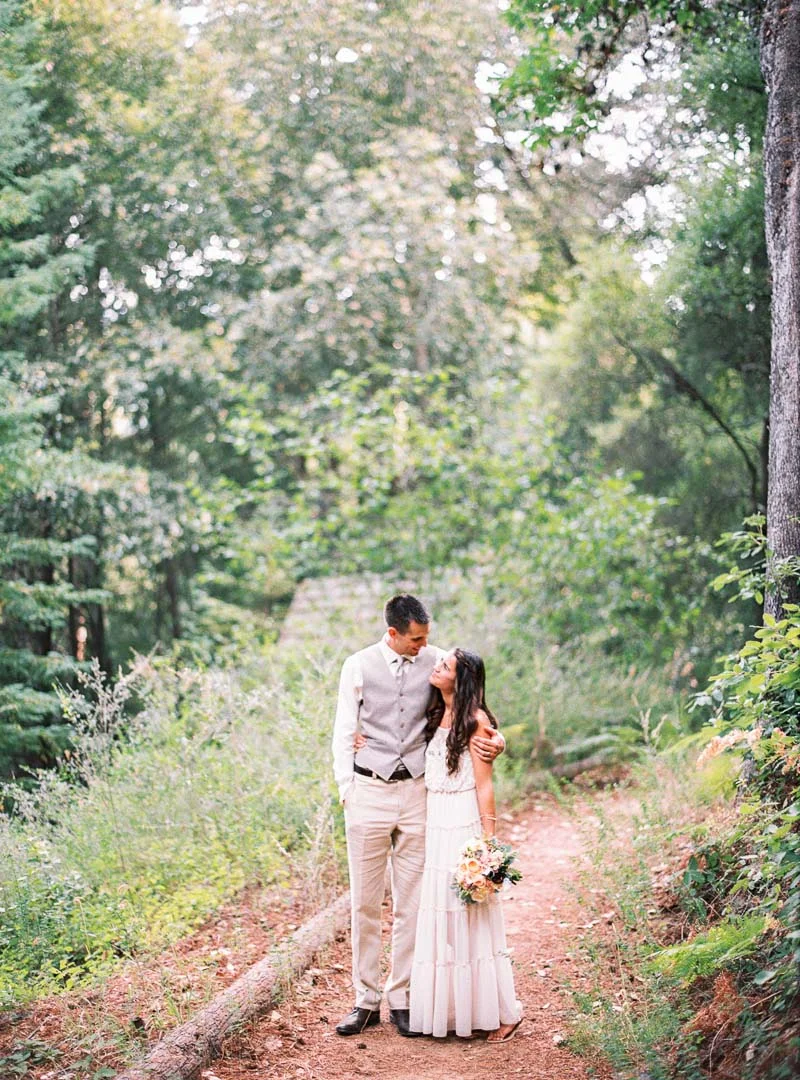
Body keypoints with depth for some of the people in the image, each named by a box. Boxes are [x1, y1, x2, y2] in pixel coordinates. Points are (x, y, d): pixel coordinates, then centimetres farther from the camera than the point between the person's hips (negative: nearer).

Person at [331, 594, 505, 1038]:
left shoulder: (435, 661, 1)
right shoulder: (359, 665, -1)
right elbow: (344, 733, 4)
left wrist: (495, 737, -10)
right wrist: (346, 791, -2)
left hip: (416, 791, 1)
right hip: (369, 791, -1)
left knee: (410, 902, 5)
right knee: (365, 902, 5)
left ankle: (400, 998, 16)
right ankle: (365, 1001, 15)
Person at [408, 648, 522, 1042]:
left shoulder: (475, 720, -10)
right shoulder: (436, 716, 11)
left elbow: (485, 786, -11)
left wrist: (488, 843, -14)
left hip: (464, 829, -8)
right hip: (435, 828, 8)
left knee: (470, 920, -3)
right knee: (438, 918, 9)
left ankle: (502, 1012, 6)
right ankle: (447, 1009, 17)